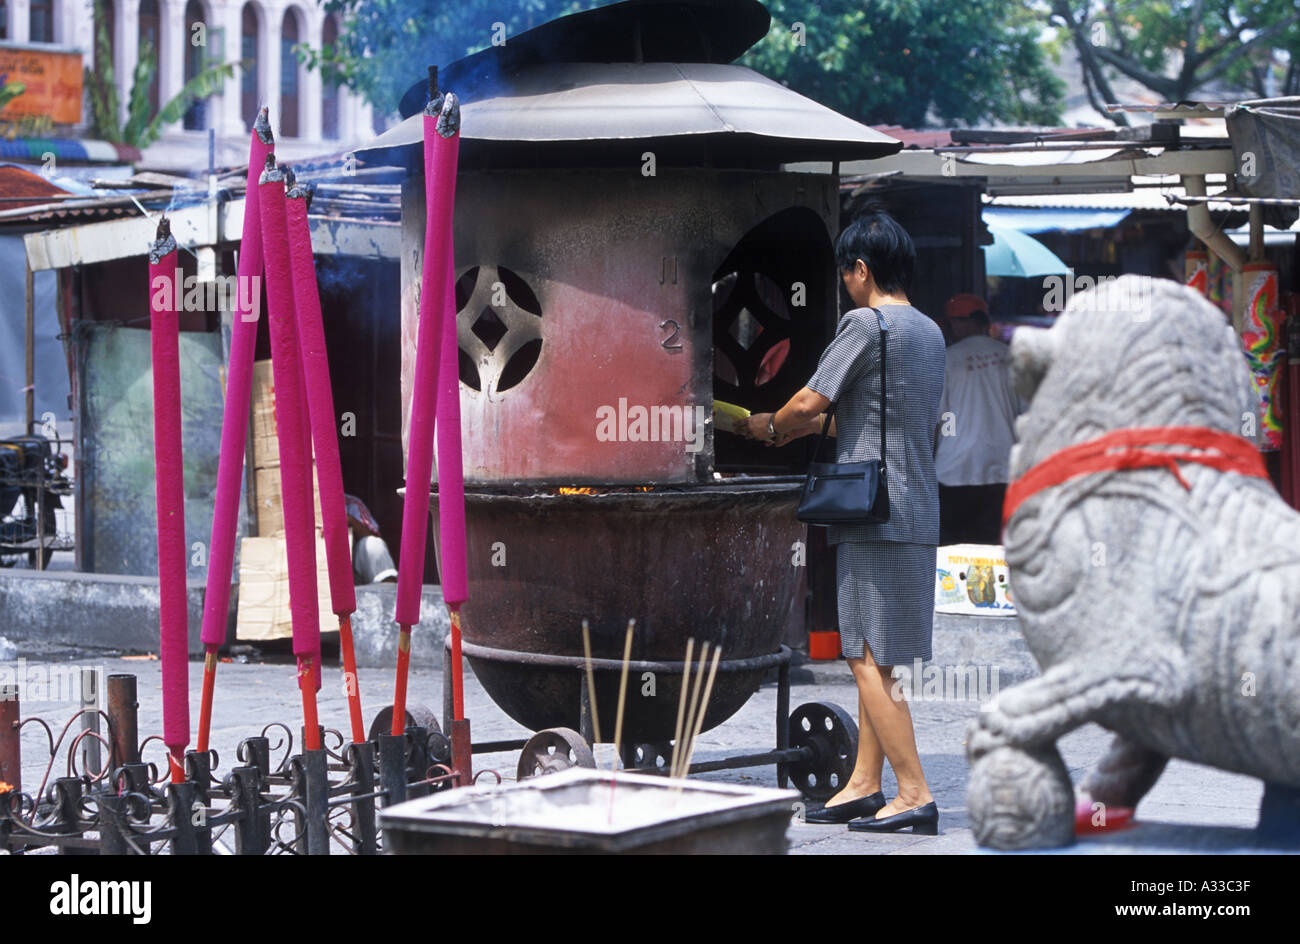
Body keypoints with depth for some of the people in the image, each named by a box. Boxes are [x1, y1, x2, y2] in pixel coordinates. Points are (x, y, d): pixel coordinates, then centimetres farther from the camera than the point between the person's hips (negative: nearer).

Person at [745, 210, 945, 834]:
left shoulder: (865, 324, -9)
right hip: (918, 513, 9)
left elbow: (810, 401, -12)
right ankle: (864, 784, 14)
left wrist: (771, 428, 8)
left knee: (869, 658, -8)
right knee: (873, 658, 13)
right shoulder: (930, 332, 17)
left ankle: (915, 795, -11)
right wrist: (813, 427, 25)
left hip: (875, 515, -9)